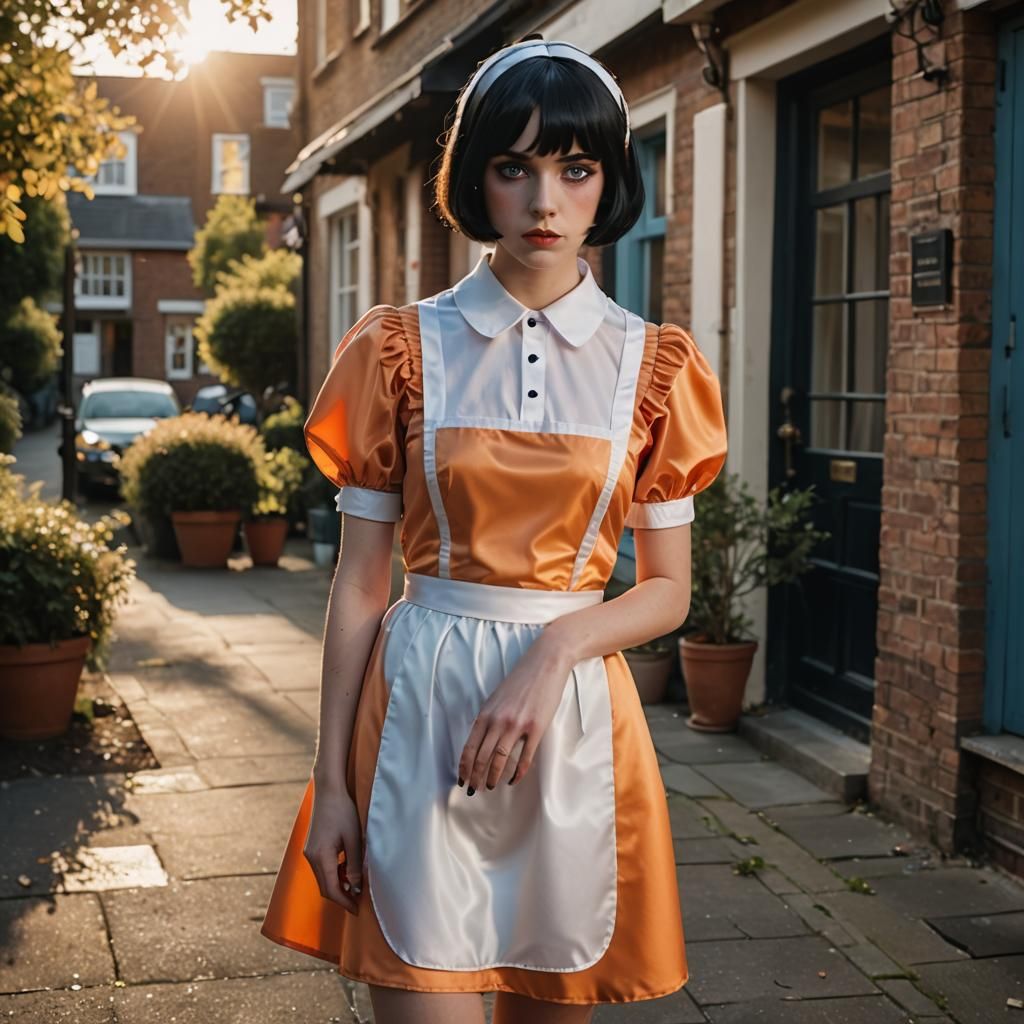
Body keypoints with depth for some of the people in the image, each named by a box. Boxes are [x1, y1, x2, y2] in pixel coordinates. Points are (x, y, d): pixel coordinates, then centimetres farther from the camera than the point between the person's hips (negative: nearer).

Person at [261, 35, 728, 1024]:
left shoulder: (652, 365, 3)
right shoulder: (404, 348, 0)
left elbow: (668, 590, 5)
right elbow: (359, 583, 1)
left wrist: (557, 647, -15)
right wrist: (331, 780, -2)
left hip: (577, 722, 2)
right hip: (417, 715, -1)